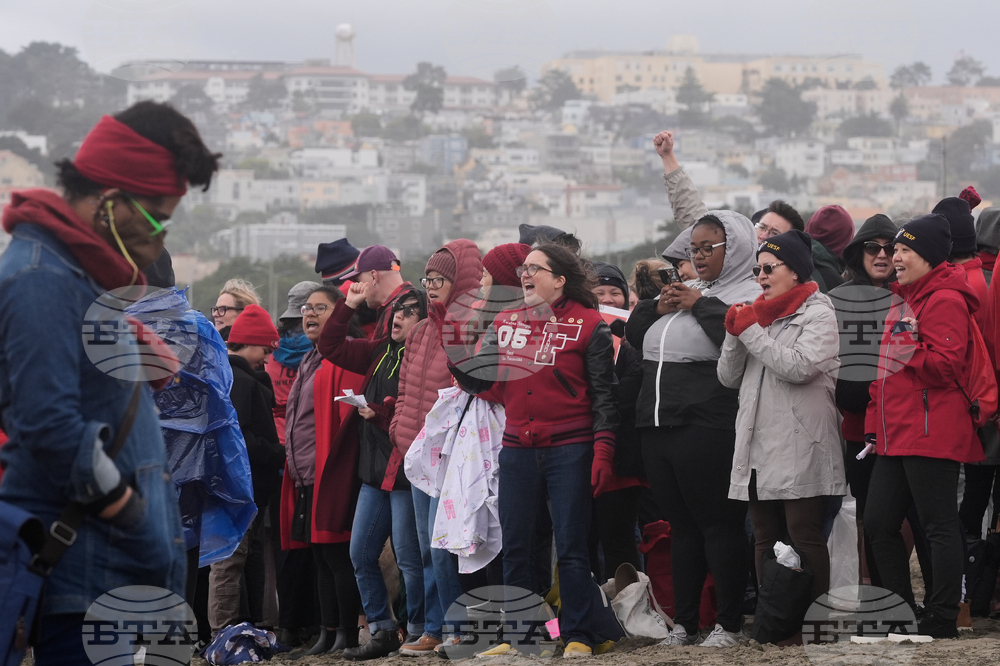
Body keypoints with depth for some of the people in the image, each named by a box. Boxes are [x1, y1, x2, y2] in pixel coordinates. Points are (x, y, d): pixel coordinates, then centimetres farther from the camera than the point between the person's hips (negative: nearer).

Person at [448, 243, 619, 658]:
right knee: (514, 547, 7)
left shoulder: (588, 325, -2)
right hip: (517, 451, 4)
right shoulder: (505, 324, 10)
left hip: (569, 451, -4)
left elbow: (604, 394, -3)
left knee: (571, 547, 0)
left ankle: (578, 635, 6)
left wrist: (603, 450, -10)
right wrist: (448, 334, 0)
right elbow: (476, 380, 8)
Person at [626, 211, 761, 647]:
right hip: (658, 427, 8)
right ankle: (683, 622, 18)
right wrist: (659, 308, 4)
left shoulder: (748, 294, -4)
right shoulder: (682, 290, 20)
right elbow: (634, 333, 22)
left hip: (708, 428, -8)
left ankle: (729, 624, 1)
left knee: (719, 525, -4)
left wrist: (700, 305, -14)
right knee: (682, 527, 13)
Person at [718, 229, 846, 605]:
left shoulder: (818, 314, -1)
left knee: (805, 536, -8)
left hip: (800, 449, -7)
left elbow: (799, 366, -18)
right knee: (765, 538, 8)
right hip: (759, 447, 7)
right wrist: (734, 333, -1)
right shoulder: (760, 314, 19)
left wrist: (752, 331, -10)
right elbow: (729, 378, 14)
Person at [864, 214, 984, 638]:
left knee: (939, 526, -5)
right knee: (879, 524, 10)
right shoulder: (905, 299, 21)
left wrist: (908, 350, -17)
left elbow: (946, 367, -18)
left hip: (931, 435, -10)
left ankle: (941, 623, -2)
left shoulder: (944, 301, -9)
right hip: (895, 436, 10)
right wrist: (875, 425, 19)